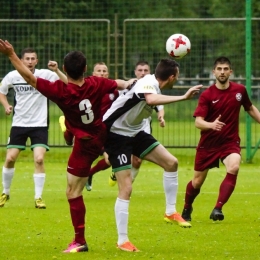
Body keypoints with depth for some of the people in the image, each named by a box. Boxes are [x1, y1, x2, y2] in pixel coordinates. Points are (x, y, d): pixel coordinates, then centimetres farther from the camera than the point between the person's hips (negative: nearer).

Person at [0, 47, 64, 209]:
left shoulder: (45, 75, -10)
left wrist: (57, 71, -34)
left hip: (39, 125, -2)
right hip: (19, 123, 2)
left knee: (39, 159, -14)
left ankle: (38, 197, -2)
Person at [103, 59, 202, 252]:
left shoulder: (154, 86, 2)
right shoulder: (148, 83, -25)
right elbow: (151, 100, -49)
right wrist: (184, 97, -49)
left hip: (134, 132, 9)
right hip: (115, 133, -9)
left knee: (171, 162, 2)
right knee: (126, 188, -11)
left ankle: (171, 212, 16)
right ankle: (122, 241, -2)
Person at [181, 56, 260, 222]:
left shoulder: (239, 90, -2)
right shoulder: (207, 95, -11)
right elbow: (198, 122, -19)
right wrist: (211, 125, -39)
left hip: (230, 141, 1)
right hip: (208, 143, -1)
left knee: (234, 167, -30)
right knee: (197, 181, 8)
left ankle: (218, 209, -26)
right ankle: (187, 209, 38)